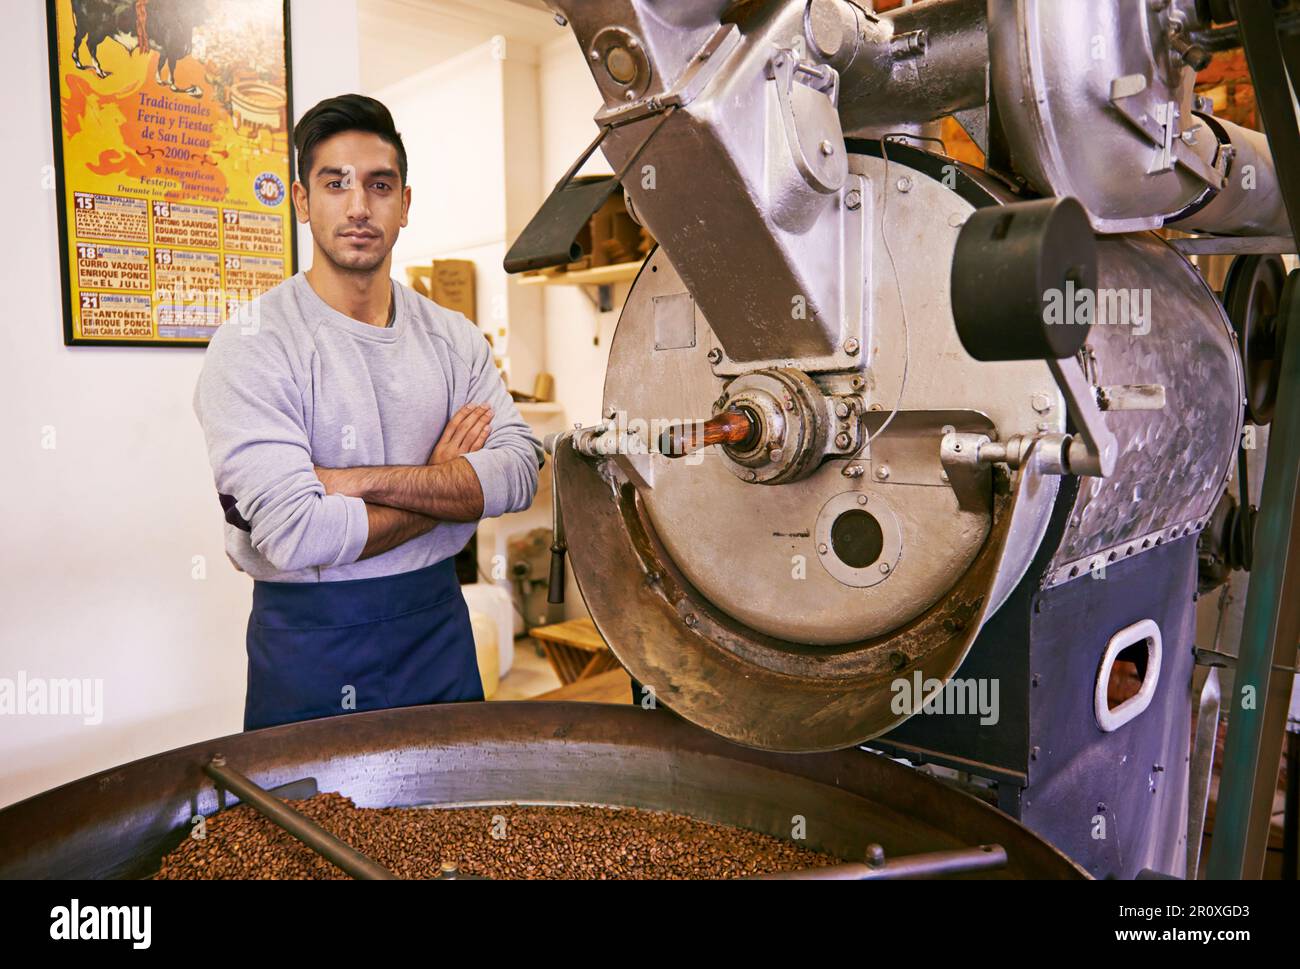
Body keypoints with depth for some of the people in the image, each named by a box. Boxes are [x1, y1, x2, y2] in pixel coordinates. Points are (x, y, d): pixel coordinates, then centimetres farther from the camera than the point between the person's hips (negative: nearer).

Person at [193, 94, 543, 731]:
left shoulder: (454, 338, 3)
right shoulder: (251, 345, -13)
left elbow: (520, 471, -9)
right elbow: (298, 536, -23)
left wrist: (359, 480, -20)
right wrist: (445, 489, -10)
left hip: (438, 623, 5)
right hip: (309, 641, -4)